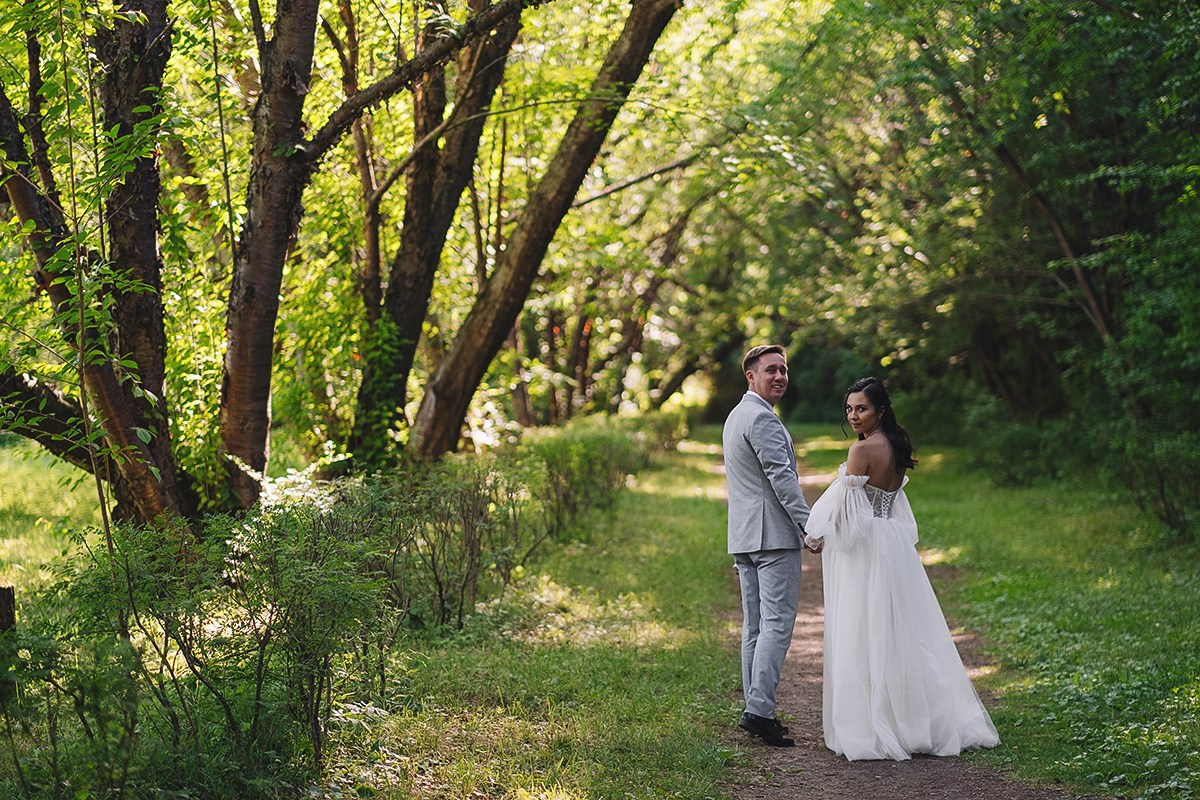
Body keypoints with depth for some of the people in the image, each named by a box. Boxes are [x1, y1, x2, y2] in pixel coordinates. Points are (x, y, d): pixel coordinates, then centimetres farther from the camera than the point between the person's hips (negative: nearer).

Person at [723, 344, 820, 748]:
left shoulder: (735, 416, 20)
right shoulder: (762, 418, -13)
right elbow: (781, 478, -19)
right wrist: (811, 526, -18)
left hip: (744, 535, 10)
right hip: (774, 534, -10)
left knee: (755, 625, 10)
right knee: (777, 624, -11)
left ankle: (756, 710, 12)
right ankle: (759, 710, -16)